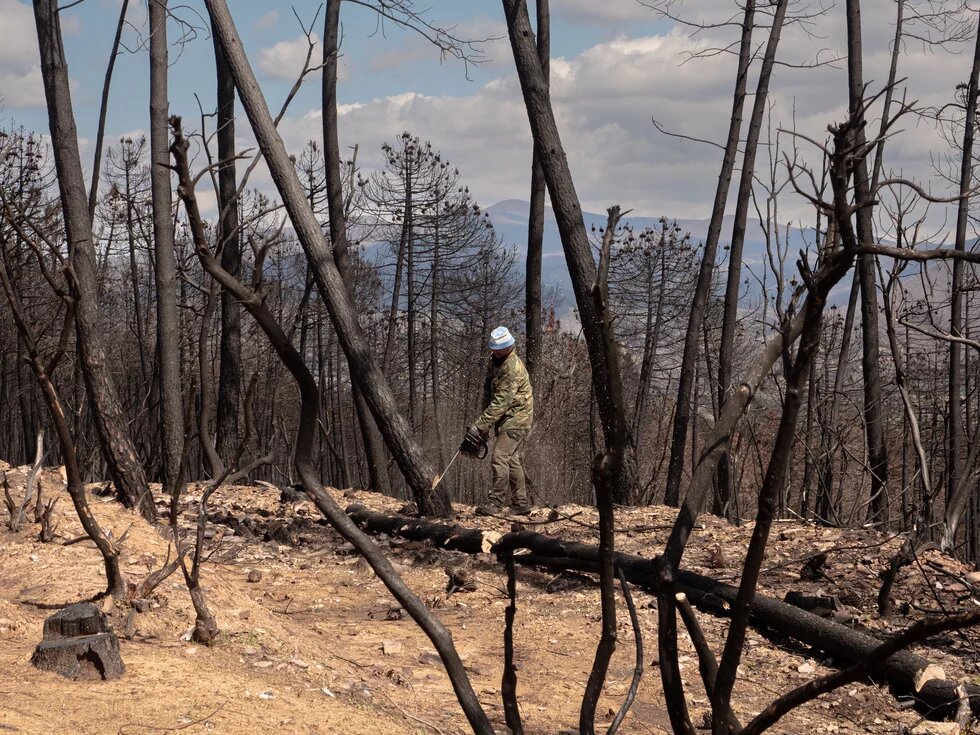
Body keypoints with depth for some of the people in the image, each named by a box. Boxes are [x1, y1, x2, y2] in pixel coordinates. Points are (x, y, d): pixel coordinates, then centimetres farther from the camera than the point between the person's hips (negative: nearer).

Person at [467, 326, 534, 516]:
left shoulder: (513, 368, -23)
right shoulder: (495, 361, 7)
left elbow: (501, 402, -27)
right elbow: (489, 393, 13)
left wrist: (480, 425, -28)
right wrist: (486, 423, 5)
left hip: (516, 417, -10)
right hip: (505, 418, 10)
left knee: (500, 458, -16)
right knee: (512, 460, 11)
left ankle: (495, 503, -16)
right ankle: (521, 504, 15)